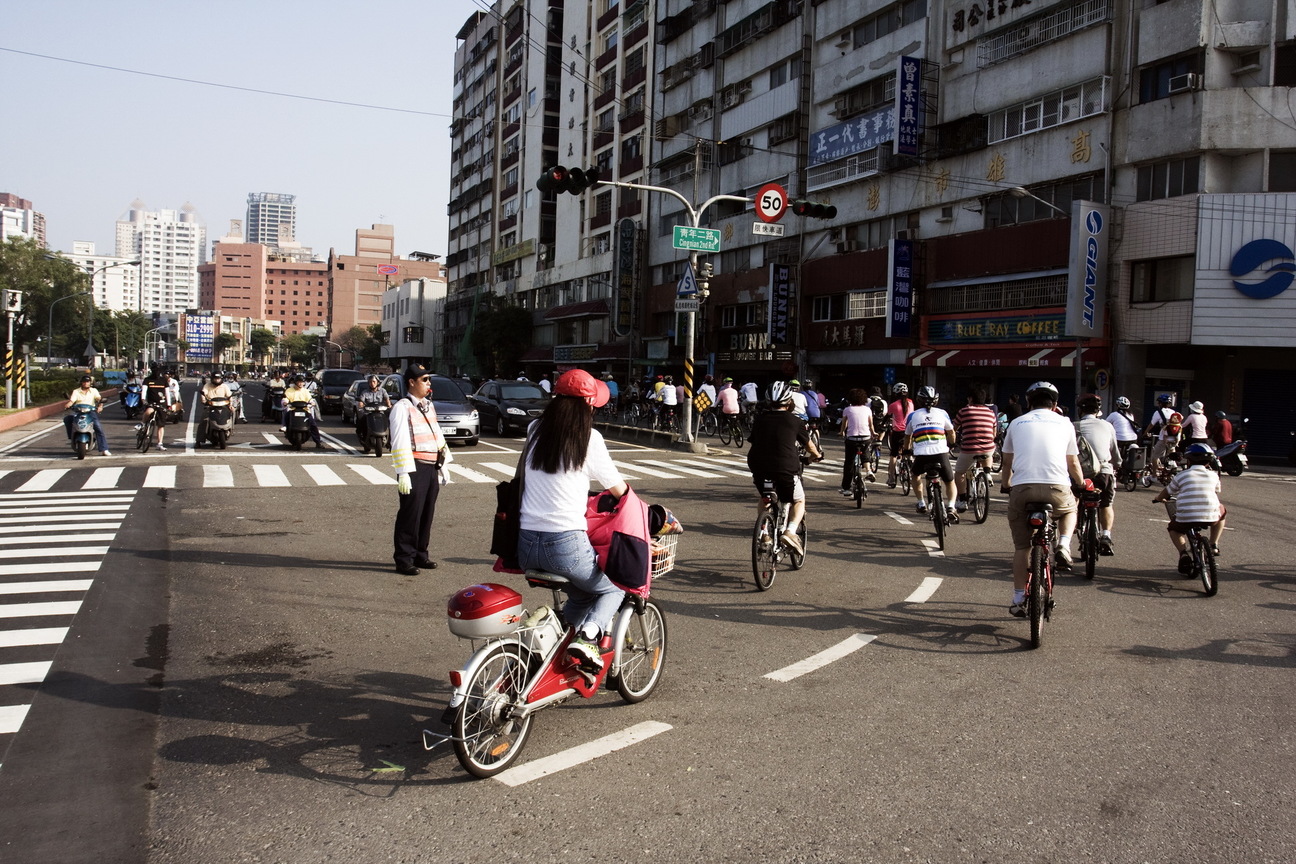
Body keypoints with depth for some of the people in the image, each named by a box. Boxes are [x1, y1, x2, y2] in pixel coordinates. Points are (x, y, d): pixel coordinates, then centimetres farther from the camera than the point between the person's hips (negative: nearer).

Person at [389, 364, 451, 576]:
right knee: (411, 514, -4)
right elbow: (400, 442, -15)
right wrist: (403, 473, -20)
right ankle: (404, 559, 4)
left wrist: (444, 464, 18)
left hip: (432, 467, 8)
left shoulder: (429, 406, 17)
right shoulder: (402, 407, -9)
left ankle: (420, 554, 25)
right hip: (414, 467, -8)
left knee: (427, 513, 13)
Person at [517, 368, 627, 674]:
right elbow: (618, 489, 2)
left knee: (581, 593, 30)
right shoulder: (588, 438, -6)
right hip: (567, 545, -6)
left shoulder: (535, 430, 8)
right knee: (613, 589, 20)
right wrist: (627, 489, 24)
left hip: (526, 548, 6)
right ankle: (586, 637, -5)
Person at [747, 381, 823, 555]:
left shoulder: (760, 419, 10)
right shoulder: (794, 421, 4)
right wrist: (817, 455, 39)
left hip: (759, 468, 3)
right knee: (799, 501, 17)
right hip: (785, 469, -3)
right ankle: (790, 531, -6)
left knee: (763, 499, 31)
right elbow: (808, 444, 18)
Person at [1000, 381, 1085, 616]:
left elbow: (1007, 462, 25)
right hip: (1057, 488, 0)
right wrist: (1081, 484, 43)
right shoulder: (1064, 423, 17)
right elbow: (1073, 463, 24)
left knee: (1021, 547, 14)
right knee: (1069, 509, 35)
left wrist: (1005, 485, 43)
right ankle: (1063, 547, 10)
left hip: (1022, 488, 0)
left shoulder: (1017, 423, 18)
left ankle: (1019, 600, 14)